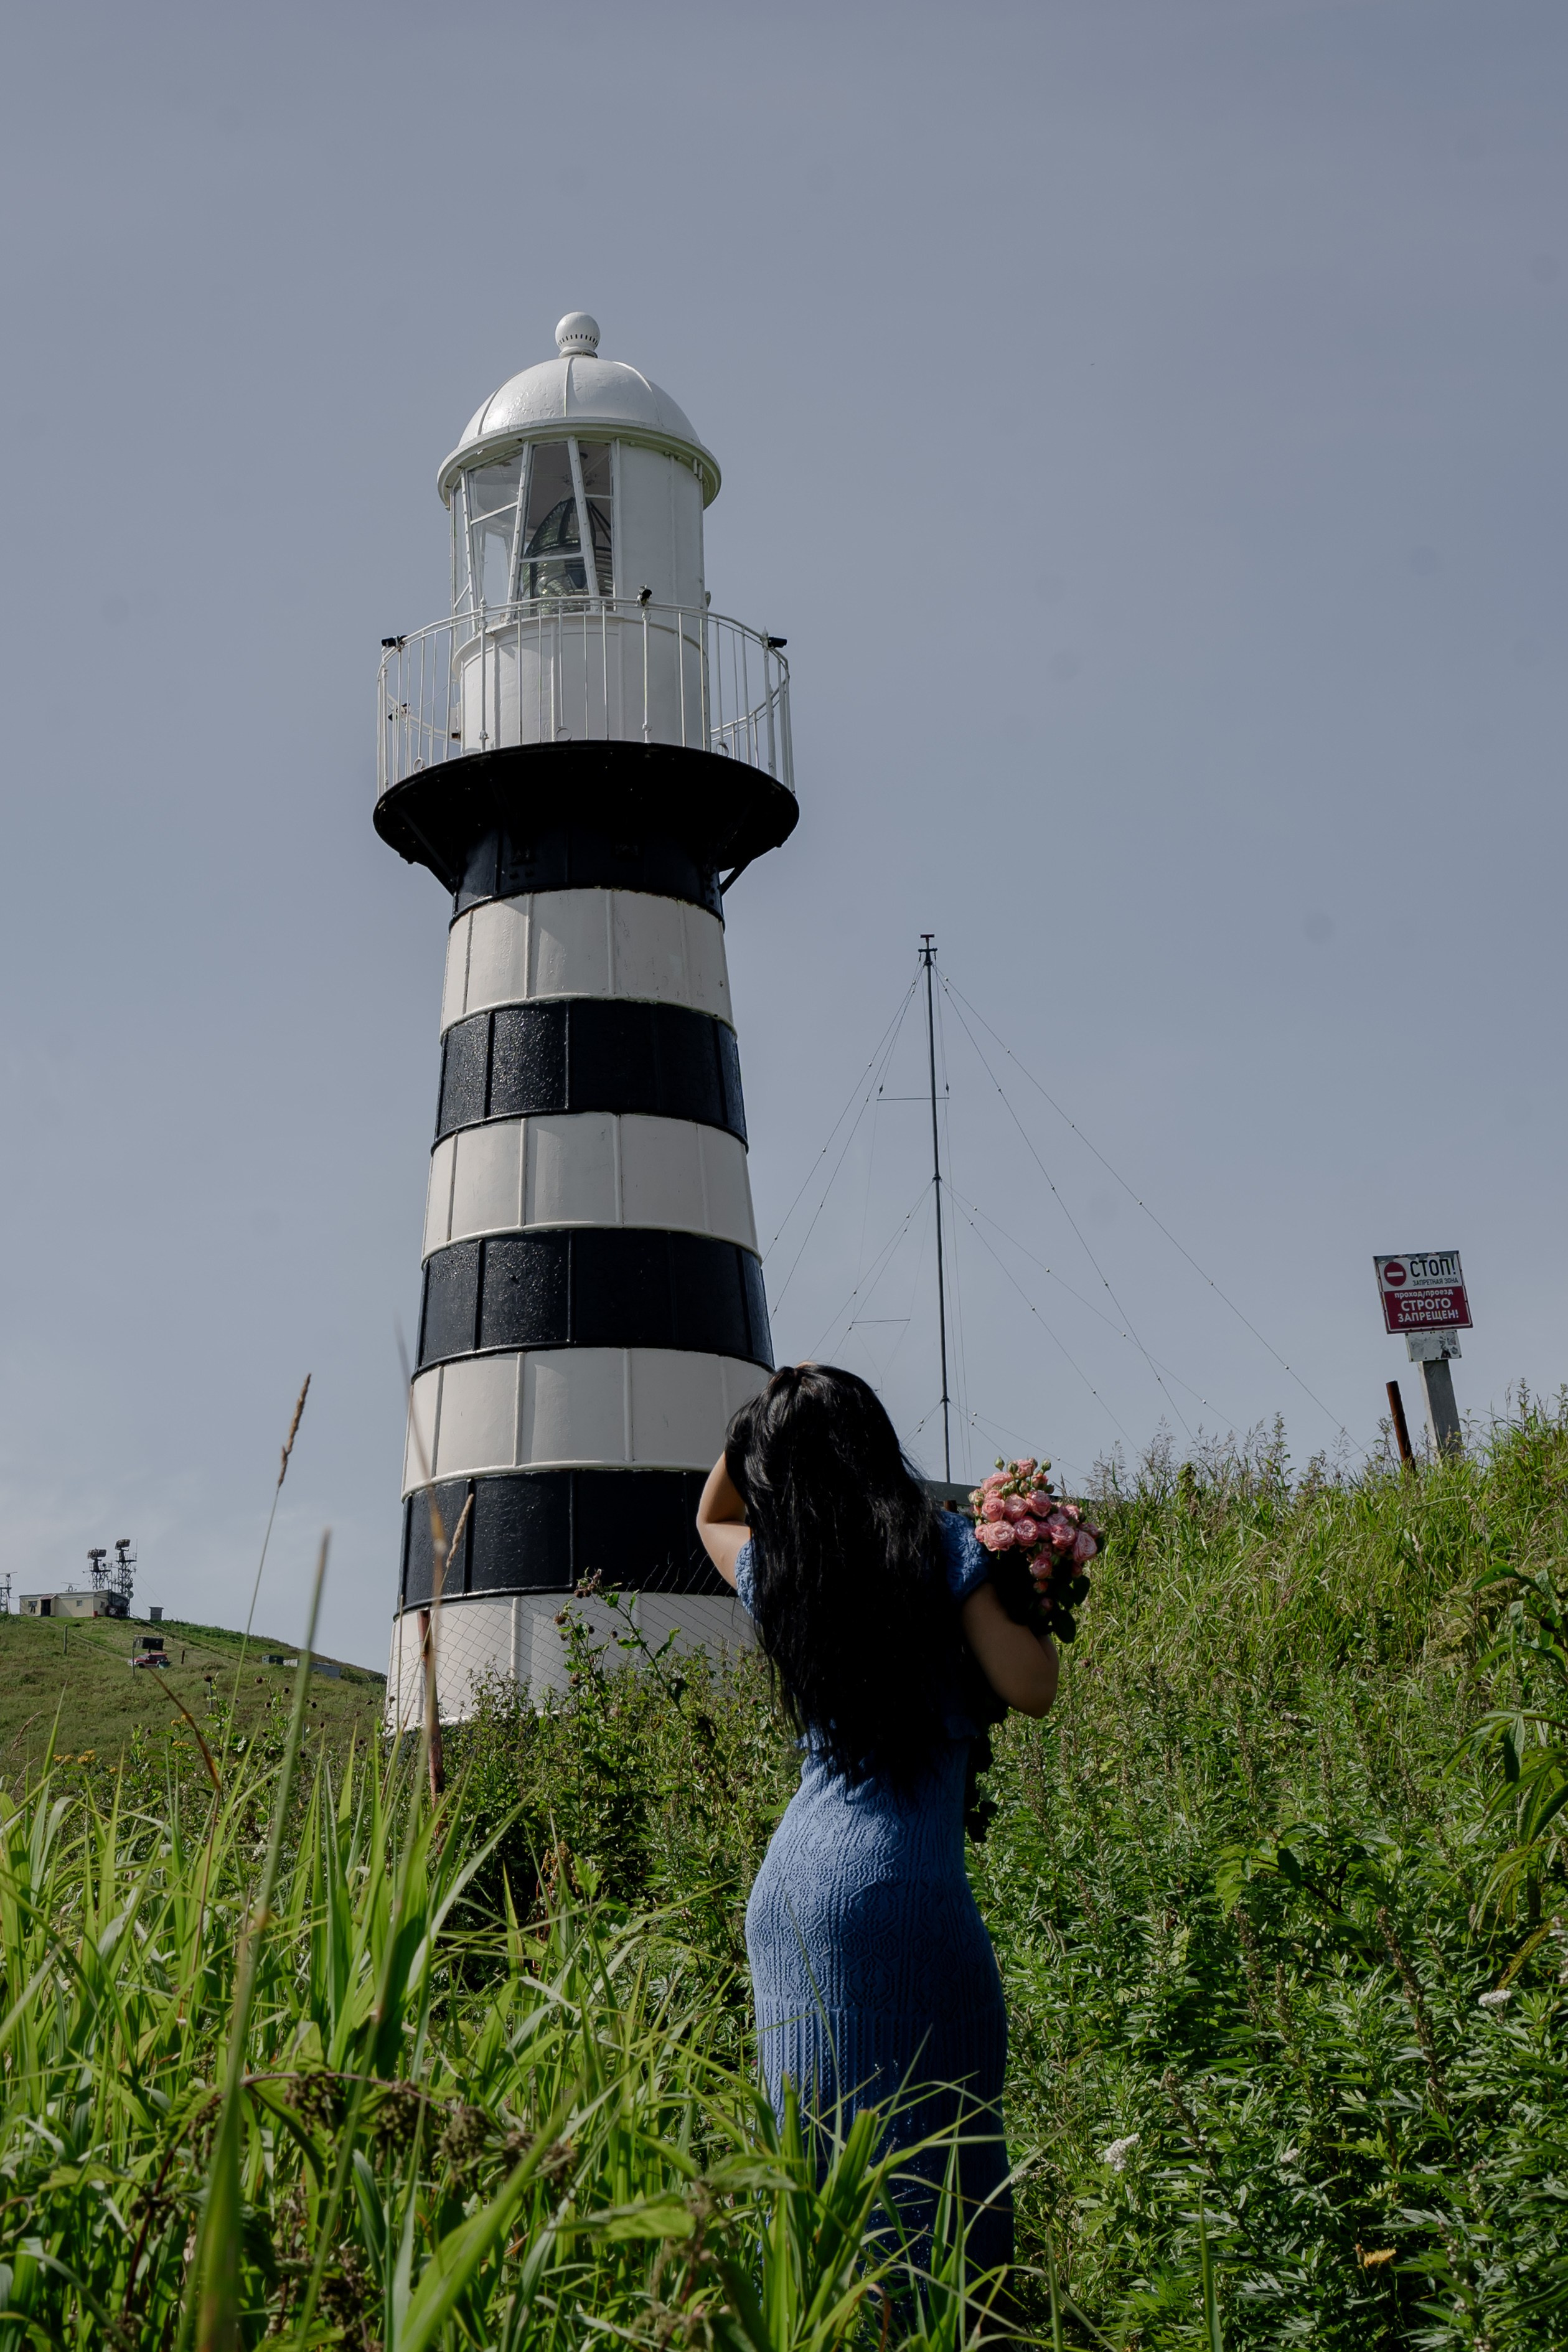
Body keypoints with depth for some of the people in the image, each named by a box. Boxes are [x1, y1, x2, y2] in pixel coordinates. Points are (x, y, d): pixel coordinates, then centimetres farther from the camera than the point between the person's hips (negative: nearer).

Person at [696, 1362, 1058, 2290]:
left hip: (788, 1884, 5)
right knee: (932, 2129, -3)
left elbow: (711, 1518, 32)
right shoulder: (946, 1546, -3)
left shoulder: (775, 1571, 10)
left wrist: (761, 1427, 21)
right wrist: (1031, 1594, 11)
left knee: (825, 2141, 10)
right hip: (898, 1883, -5)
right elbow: (1031, 1689, -6)